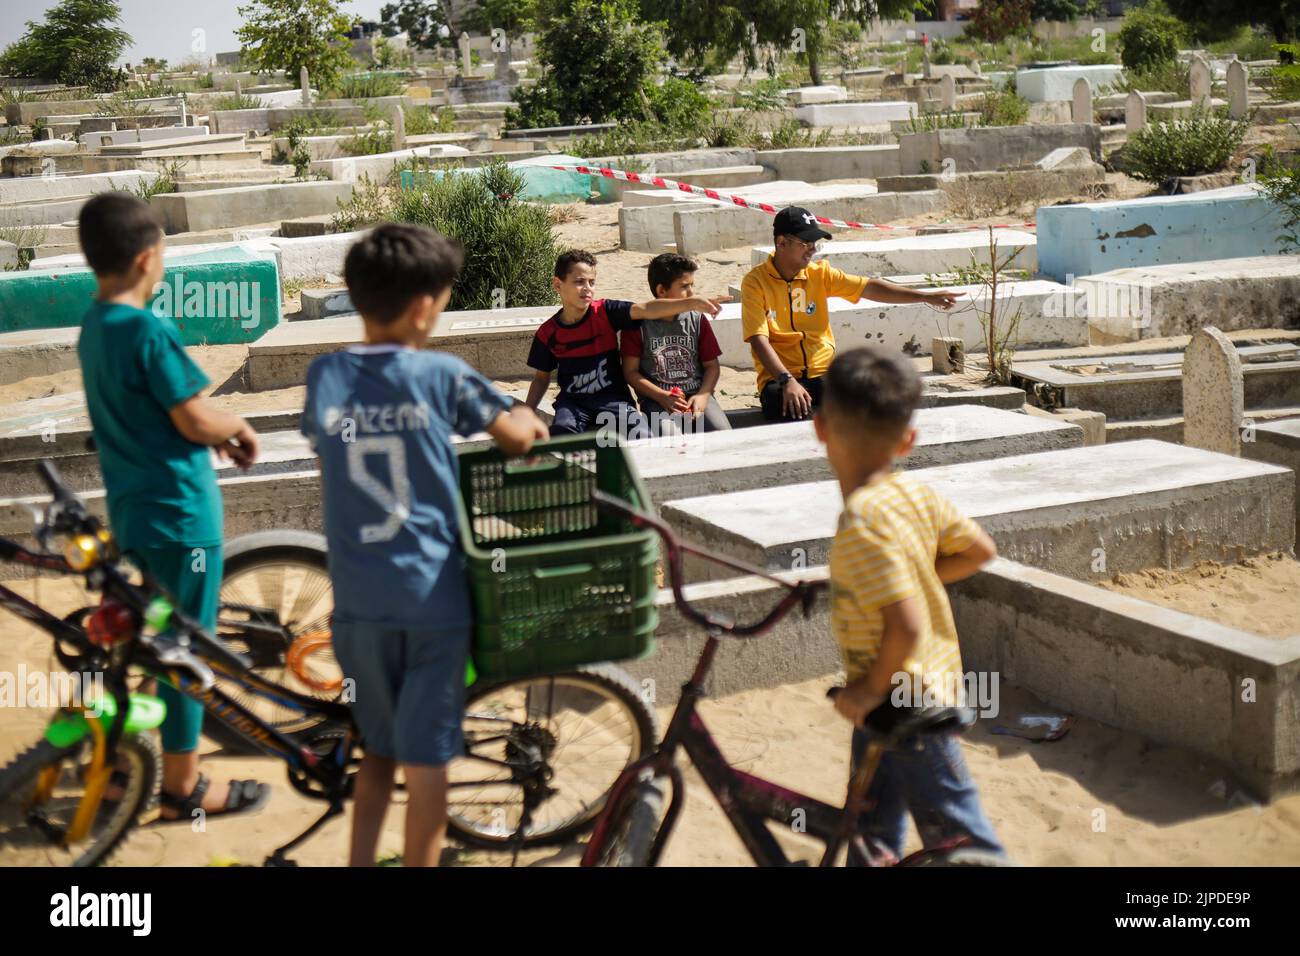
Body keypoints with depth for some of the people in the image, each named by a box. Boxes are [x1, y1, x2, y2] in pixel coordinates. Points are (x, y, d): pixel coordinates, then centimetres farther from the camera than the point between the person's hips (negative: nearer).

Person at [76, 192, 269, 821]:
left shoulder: (93, 327, 8)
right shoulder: (149, 330, -20)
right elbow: (196, 421, -20)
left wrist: (216, 438, 10)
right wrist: (239, 427, 0)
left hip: (133, 508, 9)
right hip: (178, 510, -9)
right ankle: (182, 788, 12)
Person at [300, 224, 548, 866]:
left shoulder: (324, 376, 1)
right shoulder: (442, 375, -7)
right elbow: (516, 438, 4)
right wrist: (530, 422, 27)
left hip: (358, 599, 3)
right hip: (432, 596, -3)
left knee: (377, 750, 21)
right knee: (426, 764, 7)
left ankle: (360, 864, 22)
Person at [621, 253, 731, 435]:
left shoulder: (697, 319, 10)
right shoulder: (638, 323, 0)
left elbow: (712, 365, 12)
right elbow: (631, 371, 0)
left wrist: (703, 395, -7)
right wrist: (663, 397, -12)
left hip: (697, 394, 3)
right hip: (657, 399, -3)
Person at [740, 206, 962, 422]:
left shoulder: (820, 273, 8)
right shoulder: (755, 281, -6)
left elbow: (869, 288, 4)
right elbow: (758, 340, -14)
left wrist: (925, 297, -4)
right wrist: (787, 381, -27)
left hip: (823, 373, 4)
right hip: (779, 378, -4)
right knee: (792, 409, -37)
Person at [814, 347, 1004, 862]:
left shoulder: (862, 523, -29)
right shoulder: (916, 494, -5)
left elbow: (907, 625, -35)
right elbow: (980, 550, 8)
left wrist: (873, 687, -20)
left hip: (907, 704, -9)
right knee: (873, 828, 23)